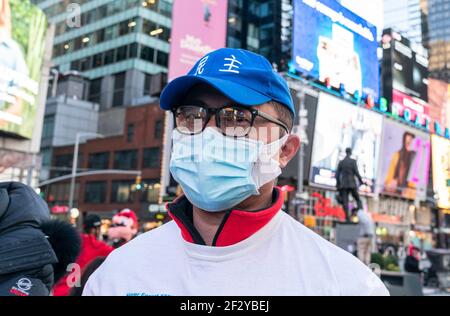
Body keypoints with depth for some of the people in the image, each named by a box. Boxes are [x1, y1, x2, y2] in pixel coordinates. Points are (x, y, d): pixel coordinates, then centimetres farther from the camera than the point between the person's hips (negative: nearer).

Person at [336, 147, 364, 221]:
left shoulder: (341, 162, 7)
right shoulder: (353, 161, -3)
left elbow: (337, 174, 6)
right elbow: (356, 172, -9)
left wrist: (338, 185, 14)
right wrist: (361, 181, 3)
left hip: (343, 184, 2)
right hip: (352, 184, -2)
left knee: (345, 202, -1)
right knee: (358, 200, 10)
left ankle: (348, 218, -12)